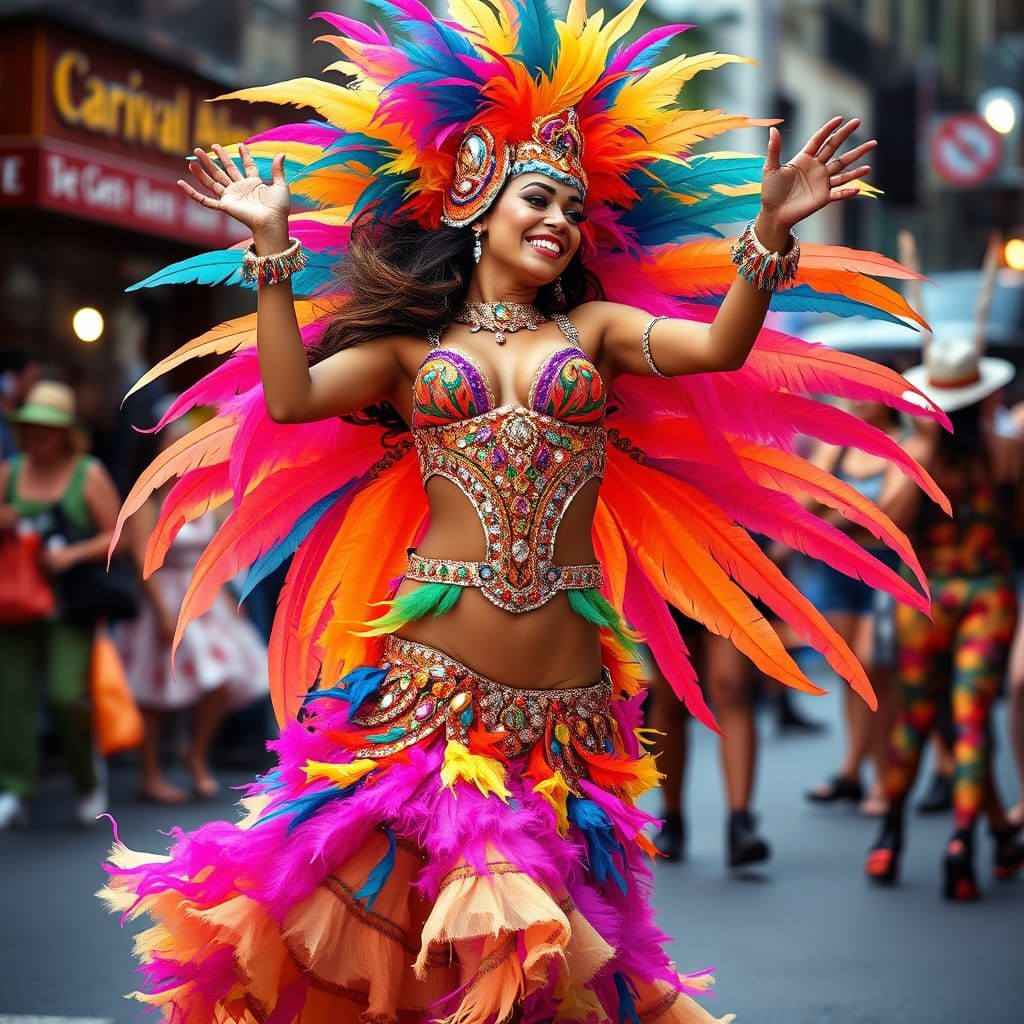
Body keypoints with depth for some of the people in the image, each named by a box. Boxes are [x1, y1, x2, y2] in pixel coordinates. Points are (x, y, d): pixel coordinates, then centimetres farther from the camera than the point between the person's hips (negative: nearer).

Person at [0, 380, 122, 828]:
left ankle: (90, 776, 15)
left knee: (66, 695, -11)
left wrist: (73, 554, -16)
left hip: (71, 603, -4)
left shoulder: (88, 475, -1)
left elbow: (117, 535, -3)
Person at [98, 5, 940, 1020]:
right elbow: (288, 397, -4)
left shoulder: (595, 326, 12)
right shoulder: (409, 343, 11)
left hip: (566, 692, 1)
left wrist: (770, 230, -17)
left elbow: (720, 348, -4)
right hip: (428, 671, -1)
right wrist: (272, 247, -4)